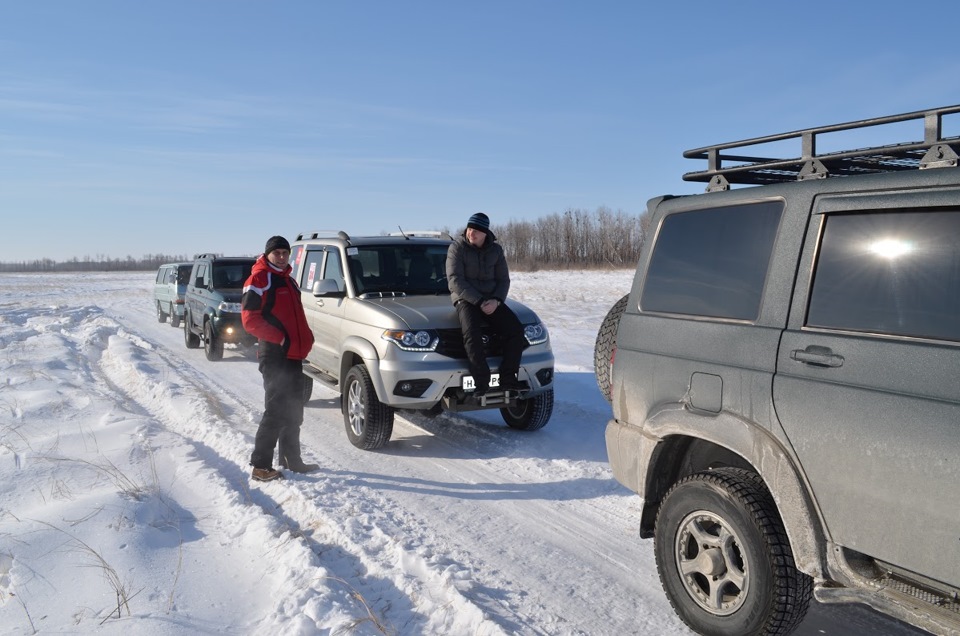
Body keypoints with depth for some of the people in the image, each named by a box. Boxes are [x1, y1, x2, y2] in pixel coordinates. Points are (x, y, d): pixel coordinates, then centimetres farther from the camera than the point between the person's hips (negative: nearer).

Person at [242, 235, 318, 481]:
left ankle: (291, 460, 26)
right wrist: (279, 338, -19)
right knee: (276, 410, -10)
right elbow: (249, 319, -14)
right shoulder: (259, 279, -7)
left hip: (294, 355, 9)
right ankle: (260, 465, -3)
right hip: (274, 355, -9)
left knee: (293, 411, 15)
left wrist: (306, 339, 9)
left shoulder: (288, 281, 20)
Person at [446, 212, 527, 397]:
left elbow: (503, 280, 10)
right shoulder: (457, 247, -4)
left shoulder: (495, 250, 8)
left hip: (491, 300, 4)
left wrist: (496, 300, -11)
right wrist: (479, 301, -18)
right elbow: (455, 280, -11)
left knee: (516, 329, -17)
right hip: (465, 299, -4)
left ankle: (508, 378, -12)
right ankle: (481, 382, -29)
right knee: (472, 334, -33)